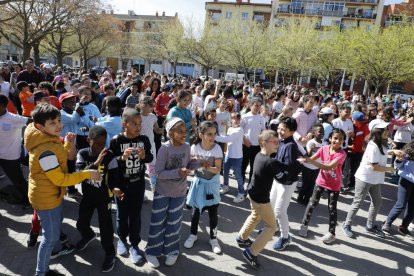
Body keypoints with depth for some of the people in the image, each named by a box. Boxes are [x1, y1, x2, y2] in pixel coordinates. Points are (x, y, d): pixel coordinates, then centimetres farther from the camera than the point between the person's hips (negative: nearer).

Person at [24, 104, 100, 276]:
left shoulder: (48, 140, -3)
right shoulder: (45, 150, -34)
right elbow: (60, 179, -28)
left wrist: (67, 145, 0)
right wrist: (87, 174, -23)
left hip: (52, 193, 10)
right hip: (46, 197, -10)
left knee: (57, 222, 32)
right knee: (50, 235, 8)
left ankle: (56, 249, 58)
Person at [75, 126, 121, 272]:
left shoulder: (110, 157, -19)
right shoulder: (82, 154, -13)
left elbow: (113, 178, -16)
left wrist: (114, 189, -39)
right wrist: (96, 163, -38)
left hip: (104, 197, -3)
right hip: (87, 196, 3)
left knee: (105, 226, 2)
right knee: (81, 223, 18)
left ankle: (110, 253, 25)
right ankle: (88, 236, 53)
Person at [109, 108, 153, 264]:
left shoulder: (144, 139, -7)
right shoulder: (116, 140, -15)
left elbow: (151, 158, 2)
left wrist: (144, 156, -19)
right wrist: (122, 157, -30)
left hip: (138, 183, 2)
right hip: (121, 184, -1)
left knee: (135, 214, 9)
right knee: (122, 213, 15)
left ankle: (134, 245, 25)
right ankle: (122, 239, 39)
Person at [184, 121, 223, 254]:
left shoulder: (217, 149, -17)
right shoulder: (194, 147, -12)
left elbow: (218, 170, -17)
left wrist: (208, 167, -36)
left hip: (212, 183, -1)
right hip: (198, 182, 1)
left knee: (213, 213, 5)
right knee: (196, 210, 15)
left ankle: (213, 238, 26)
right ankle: (193, 234, 36)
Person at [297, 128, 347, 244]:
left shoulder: (342, 154, -23)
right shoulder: (324, 148, -11)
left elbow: (328, 167, -36)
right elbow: (312, 159, -14)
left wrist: (309, 160, -45)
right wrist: (304, 159, -38)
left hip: (334, 185, -3)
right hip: (321, 181, 3)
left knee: (331, 209, 9)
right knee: (312, 203, 11)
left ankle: (331, 233, 25)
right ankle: (304, 225, 29)